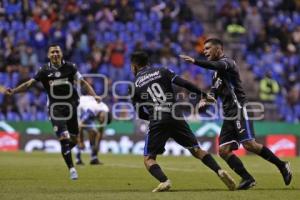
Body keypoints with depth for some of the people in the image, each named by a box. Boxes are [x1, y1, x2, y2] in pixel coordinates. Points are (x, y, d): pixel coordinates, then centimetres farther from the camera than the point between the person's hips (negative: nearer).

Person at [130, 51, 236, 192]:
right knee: (196, 150, 13)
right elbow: (184, 84, 3)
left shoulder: (134, 86, 11)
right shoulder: (161, 72, 14)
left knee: (148, 159, 8)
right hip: (176, 118, 2)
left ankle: (164, 181, -18)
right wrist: (203, 95, 10)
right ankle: (220, 171, -6)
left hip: (157, 122, -2)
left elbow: (140, 114, 13)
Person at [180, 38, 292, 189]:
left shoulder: (227, 62, -5)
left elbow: (216, 66, -27)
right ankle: (247, 178, -3)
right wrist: (206, 101, 7)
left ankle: (282, 165, -8)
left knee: (249, 144, -19)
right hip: (229, 116, 9)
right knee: (223, 150, -3)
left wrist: (195, 62, -40)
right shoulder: (217, 73, 23)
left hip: (239, 110, -9)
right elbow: (214, 92, 29)